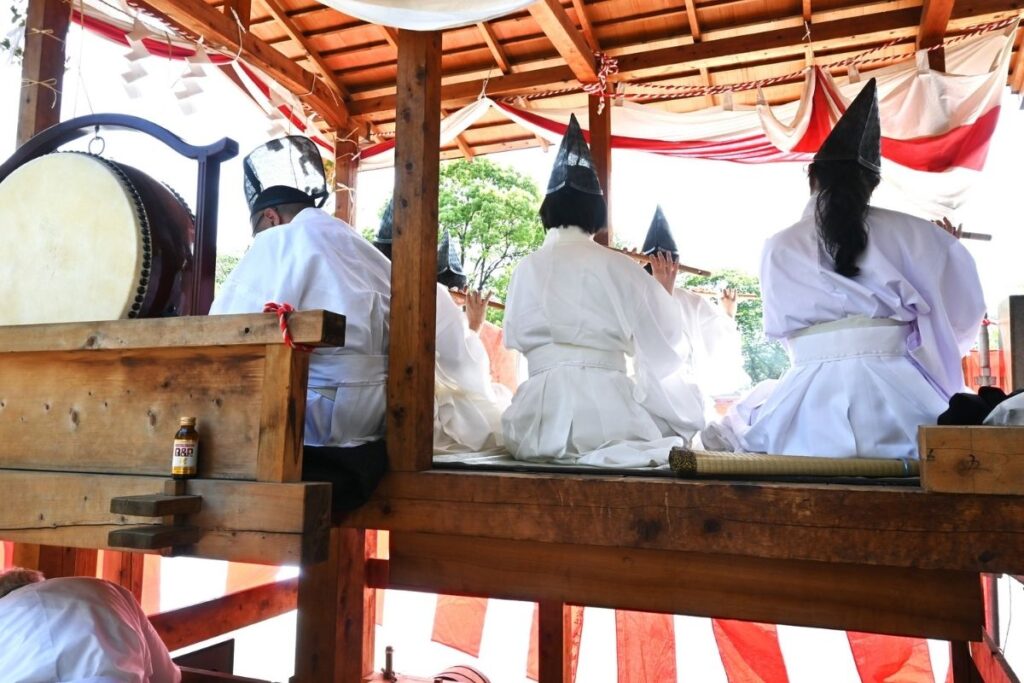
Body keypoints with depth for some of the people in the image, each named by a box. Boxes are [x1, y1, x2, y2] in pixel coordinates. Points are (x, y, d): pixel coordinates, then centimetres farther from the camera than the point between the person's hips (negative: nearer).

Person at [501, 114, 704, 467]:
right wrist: (664, 292, 21)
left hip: (539, 417, 3)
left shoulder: (526, 269, 7)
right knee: (686, 408, 22)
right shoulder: (617, 267, 0)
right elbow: (666, 344, 5)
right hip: (604, 405, -2)